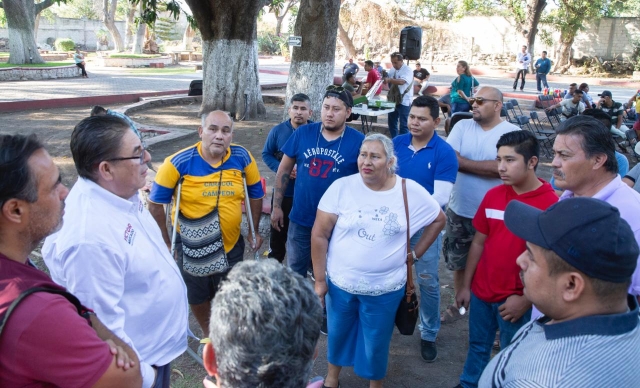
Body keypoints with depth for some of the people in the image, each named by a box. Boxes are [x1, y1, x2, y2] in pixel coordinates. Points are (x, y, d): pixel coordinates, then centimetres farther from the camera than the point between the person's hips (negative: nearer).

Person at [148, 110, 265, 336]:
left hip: (231, 242, 2)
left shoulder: (242, 158, -14)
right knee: (198, 296, 20)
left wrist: (254, 231, 7)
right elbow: (155, 204, -11)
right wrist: (165, 243, -7)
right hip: (192, 246, -1)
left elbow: (256, 195, 2)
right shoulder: (178, 163, -21)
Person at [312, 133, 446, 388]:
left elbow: (439, 219, 7)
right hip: (339, 283, 1)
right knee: (337, 334, 21)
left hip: (385, 289, 0)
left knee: (376, 343, 16)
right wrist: (320, 280, -7)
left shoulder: (411, 192, -11)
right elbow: (319, 235, -10)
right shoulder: (341, 187, -14)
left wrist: (416, 254, 2)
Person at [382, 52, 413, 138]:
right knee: (392, 122, 14)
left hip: (404, 101, -7)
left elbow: (402, 81, -30)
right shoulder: (392, 70, 7)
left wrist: (389, 80, -43)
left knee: (403, 124, -1)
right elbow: (388, 82, 15)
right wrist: (385, 76, -7)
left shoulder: (407, 70, -13)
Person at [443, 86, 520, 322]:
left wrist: (463, 162, -17)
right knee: (459, 262, 19)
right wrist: (485, 166, -19)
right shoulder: (462, 126, -1)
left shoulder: (512, 133, -10)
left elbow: (501, 168, -23)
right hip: (459, 211, 3)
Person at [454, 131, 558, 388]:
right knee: (477, 346, 22)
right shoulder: (493, 196, -2)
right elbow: (478, 243, 6)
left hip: (517, 299, -4)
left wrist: (525, 300, -15)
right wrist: (466, 286, 8)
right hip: (481, 292, 5)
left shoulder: (551, 204, -18)